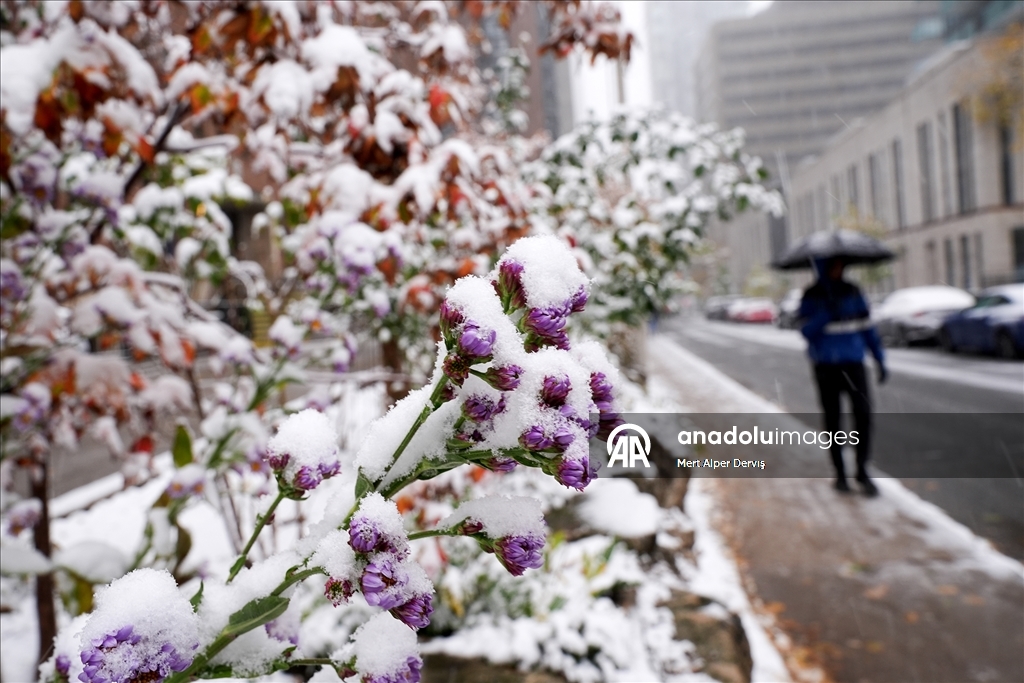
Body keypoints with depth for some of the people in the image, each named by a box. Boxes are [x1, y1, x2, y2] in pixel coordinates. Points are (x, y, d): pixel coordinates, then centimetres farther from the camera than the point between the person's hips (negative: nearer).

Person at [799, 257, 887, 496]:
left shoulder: (852, 292, 8)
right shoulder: (811, 296, 0)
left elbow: (867, 327, 12)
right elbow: (807, 330, -12)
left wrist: (880, 359, 9)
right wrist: (827, 312, -26)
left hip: (853, 363, 2)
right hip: (826, 367, -1)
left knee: (863, 413, -11)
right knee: (832, 419, 6)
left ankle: (862, 470, 1)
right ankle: (840, 472, 19)